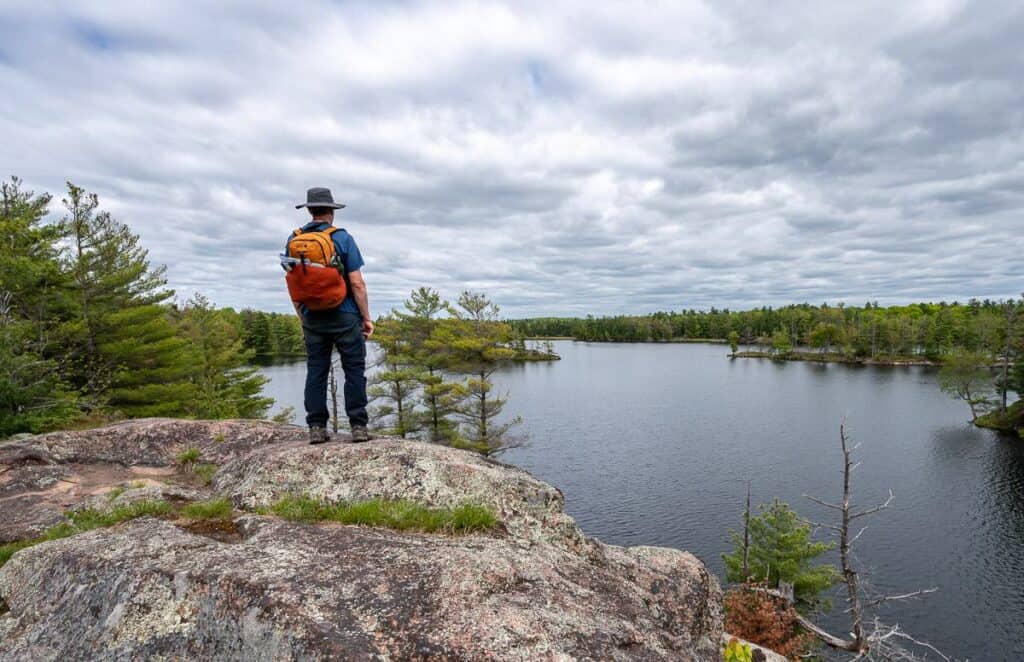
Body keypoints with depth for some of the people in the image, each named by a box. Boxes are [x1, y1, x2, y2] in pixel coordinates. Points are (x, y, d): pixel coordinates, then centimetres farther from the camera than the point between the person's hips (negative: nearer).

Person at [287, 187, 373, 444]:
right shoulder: (342, 238, -7)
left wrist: (302, 317, 18)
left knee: (316, 371, 9)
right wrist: (366, 318, -4)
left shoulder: (293, 240, 6)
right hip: (344, 316, -4)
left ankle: (317, 427, 11)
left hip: (312, 317, 4)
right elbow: (357, 283, -10)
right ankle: (358, 426, 1)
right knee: (354, 370, 2)